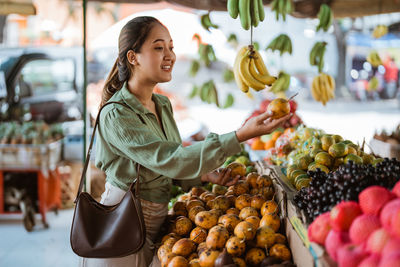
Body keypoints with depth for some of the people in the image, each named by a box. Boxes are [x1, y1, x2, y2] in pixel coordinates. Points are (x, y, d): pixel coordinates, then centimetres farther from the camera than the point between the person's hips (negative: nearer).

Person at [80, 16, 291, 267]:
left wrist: (205, 175, -6)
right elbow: (170, 161, -31)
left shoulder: (163, 105, 5)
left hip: (155, 223, 7)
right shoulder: (116, 115, -22)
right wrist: (240, 136, -36)